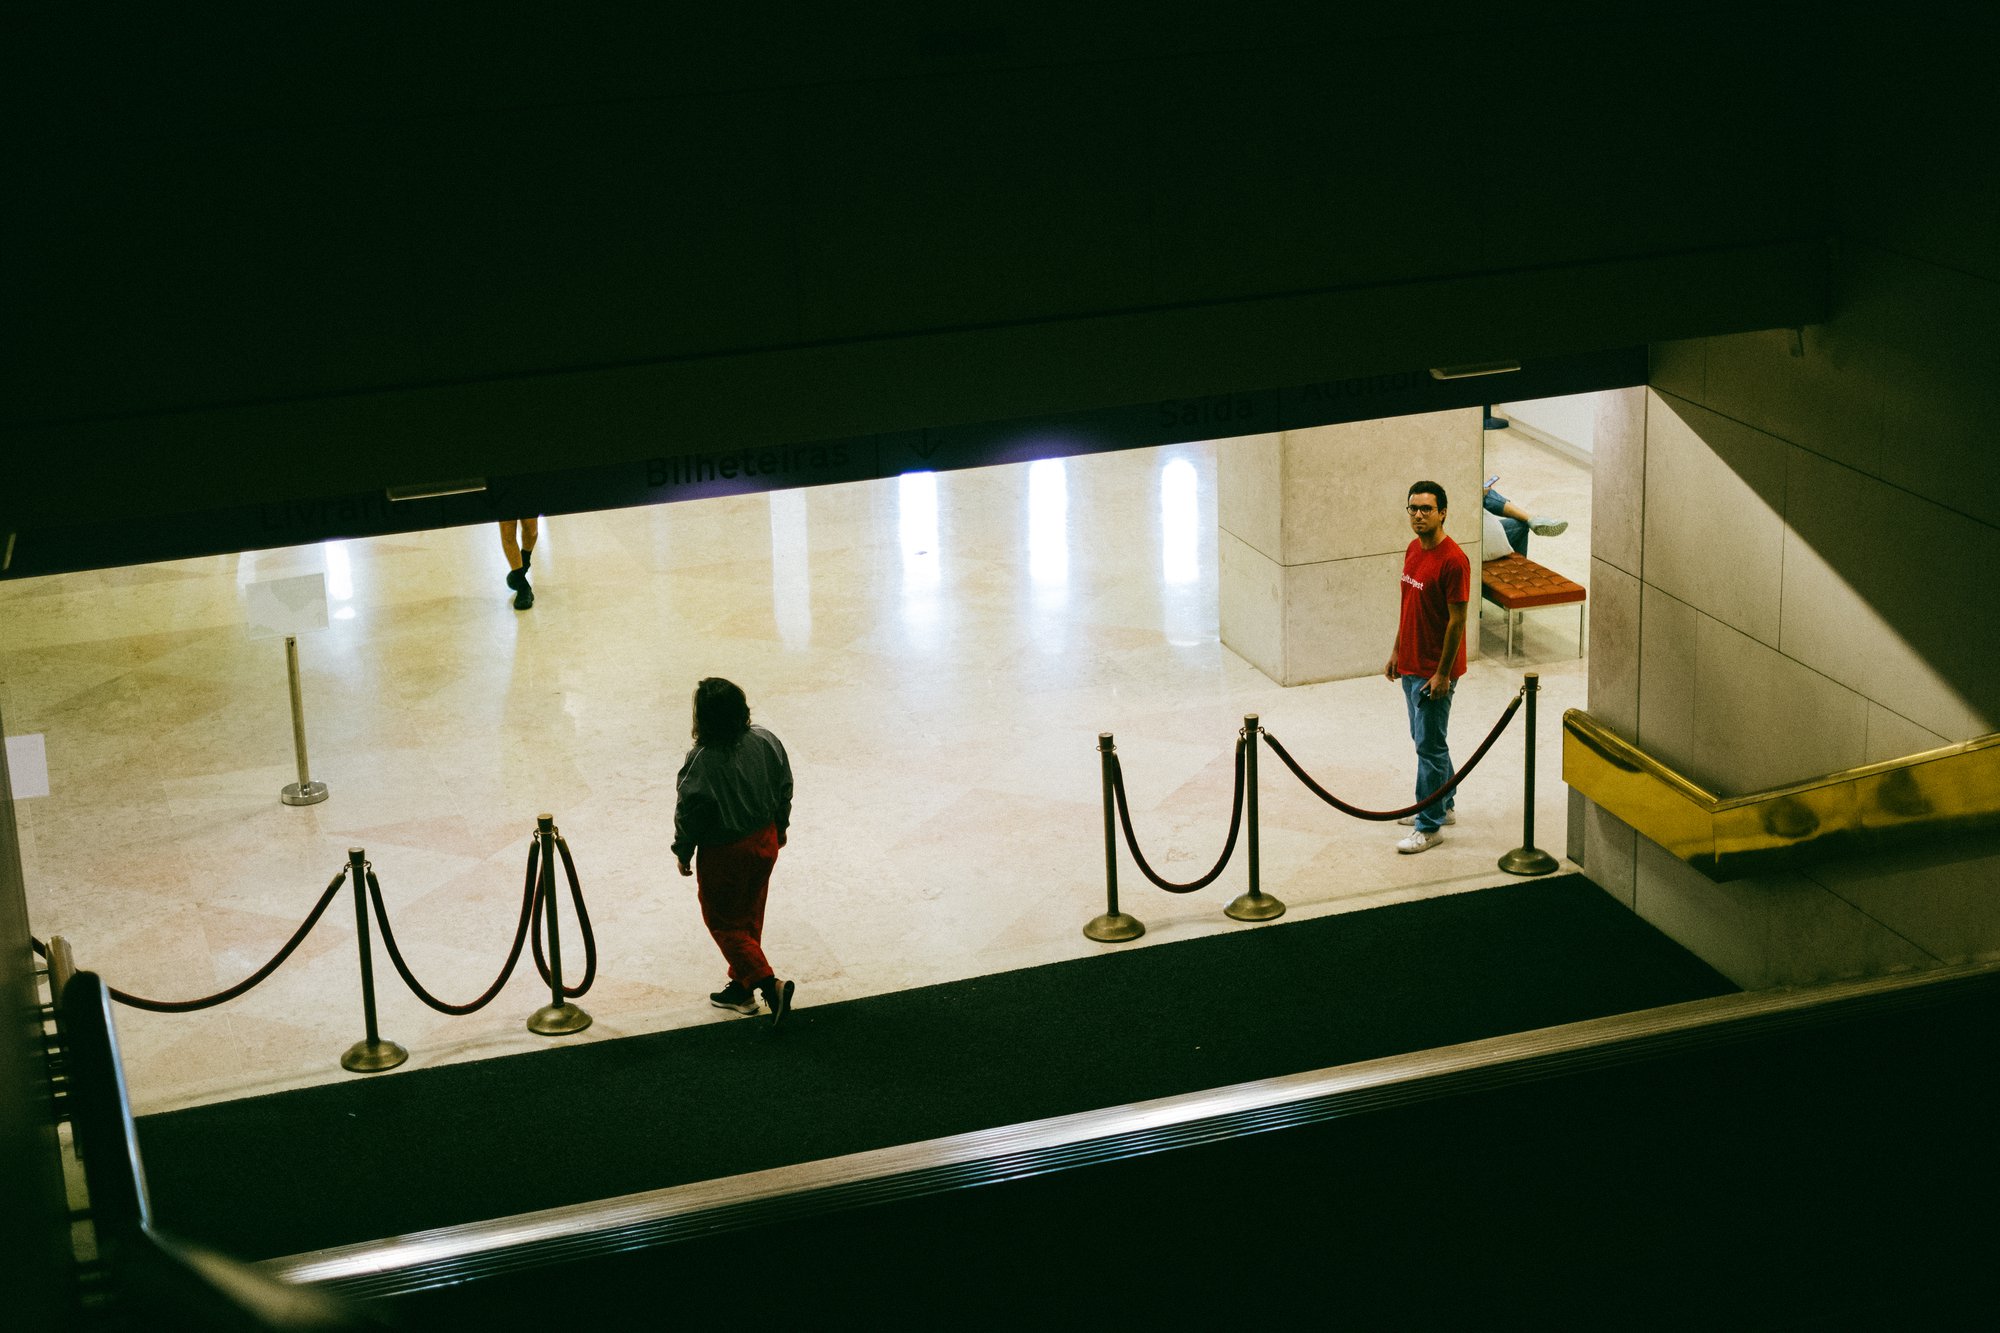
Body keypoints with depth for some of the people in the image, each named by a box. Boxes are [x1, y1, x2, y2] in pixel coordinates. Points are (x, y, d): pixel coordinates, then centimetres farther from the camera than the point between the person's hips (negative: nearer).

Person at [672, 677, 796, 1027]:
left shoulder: (702, 763, -28)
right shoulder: (766, 742, -11)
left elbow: (690, 814, -18)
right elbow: (784, 788, 3)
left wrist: (683, 852, -1)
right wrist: (780, 825, 20)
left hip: (724, 854, -6)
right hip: (765, 841, 6)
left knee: (723, 921, 11)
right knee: (750, 918, 21)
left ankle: (769, 984, -1)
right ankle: (741, 989, 35)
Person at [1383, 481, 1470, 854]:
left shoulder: (1452, 560, -21)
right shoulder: (1413, 550, 6)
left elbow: (1457, 620, -20)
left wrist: (1442, 674, -19)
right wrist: (1396, 652, 17)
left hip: (1435, 670, -9)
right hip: (1411, 665, 9)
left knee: (1429, 745, -3)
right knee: (1424, 739, 19)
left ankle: (1430, 827, 4)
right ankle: (1443, 806, 33)